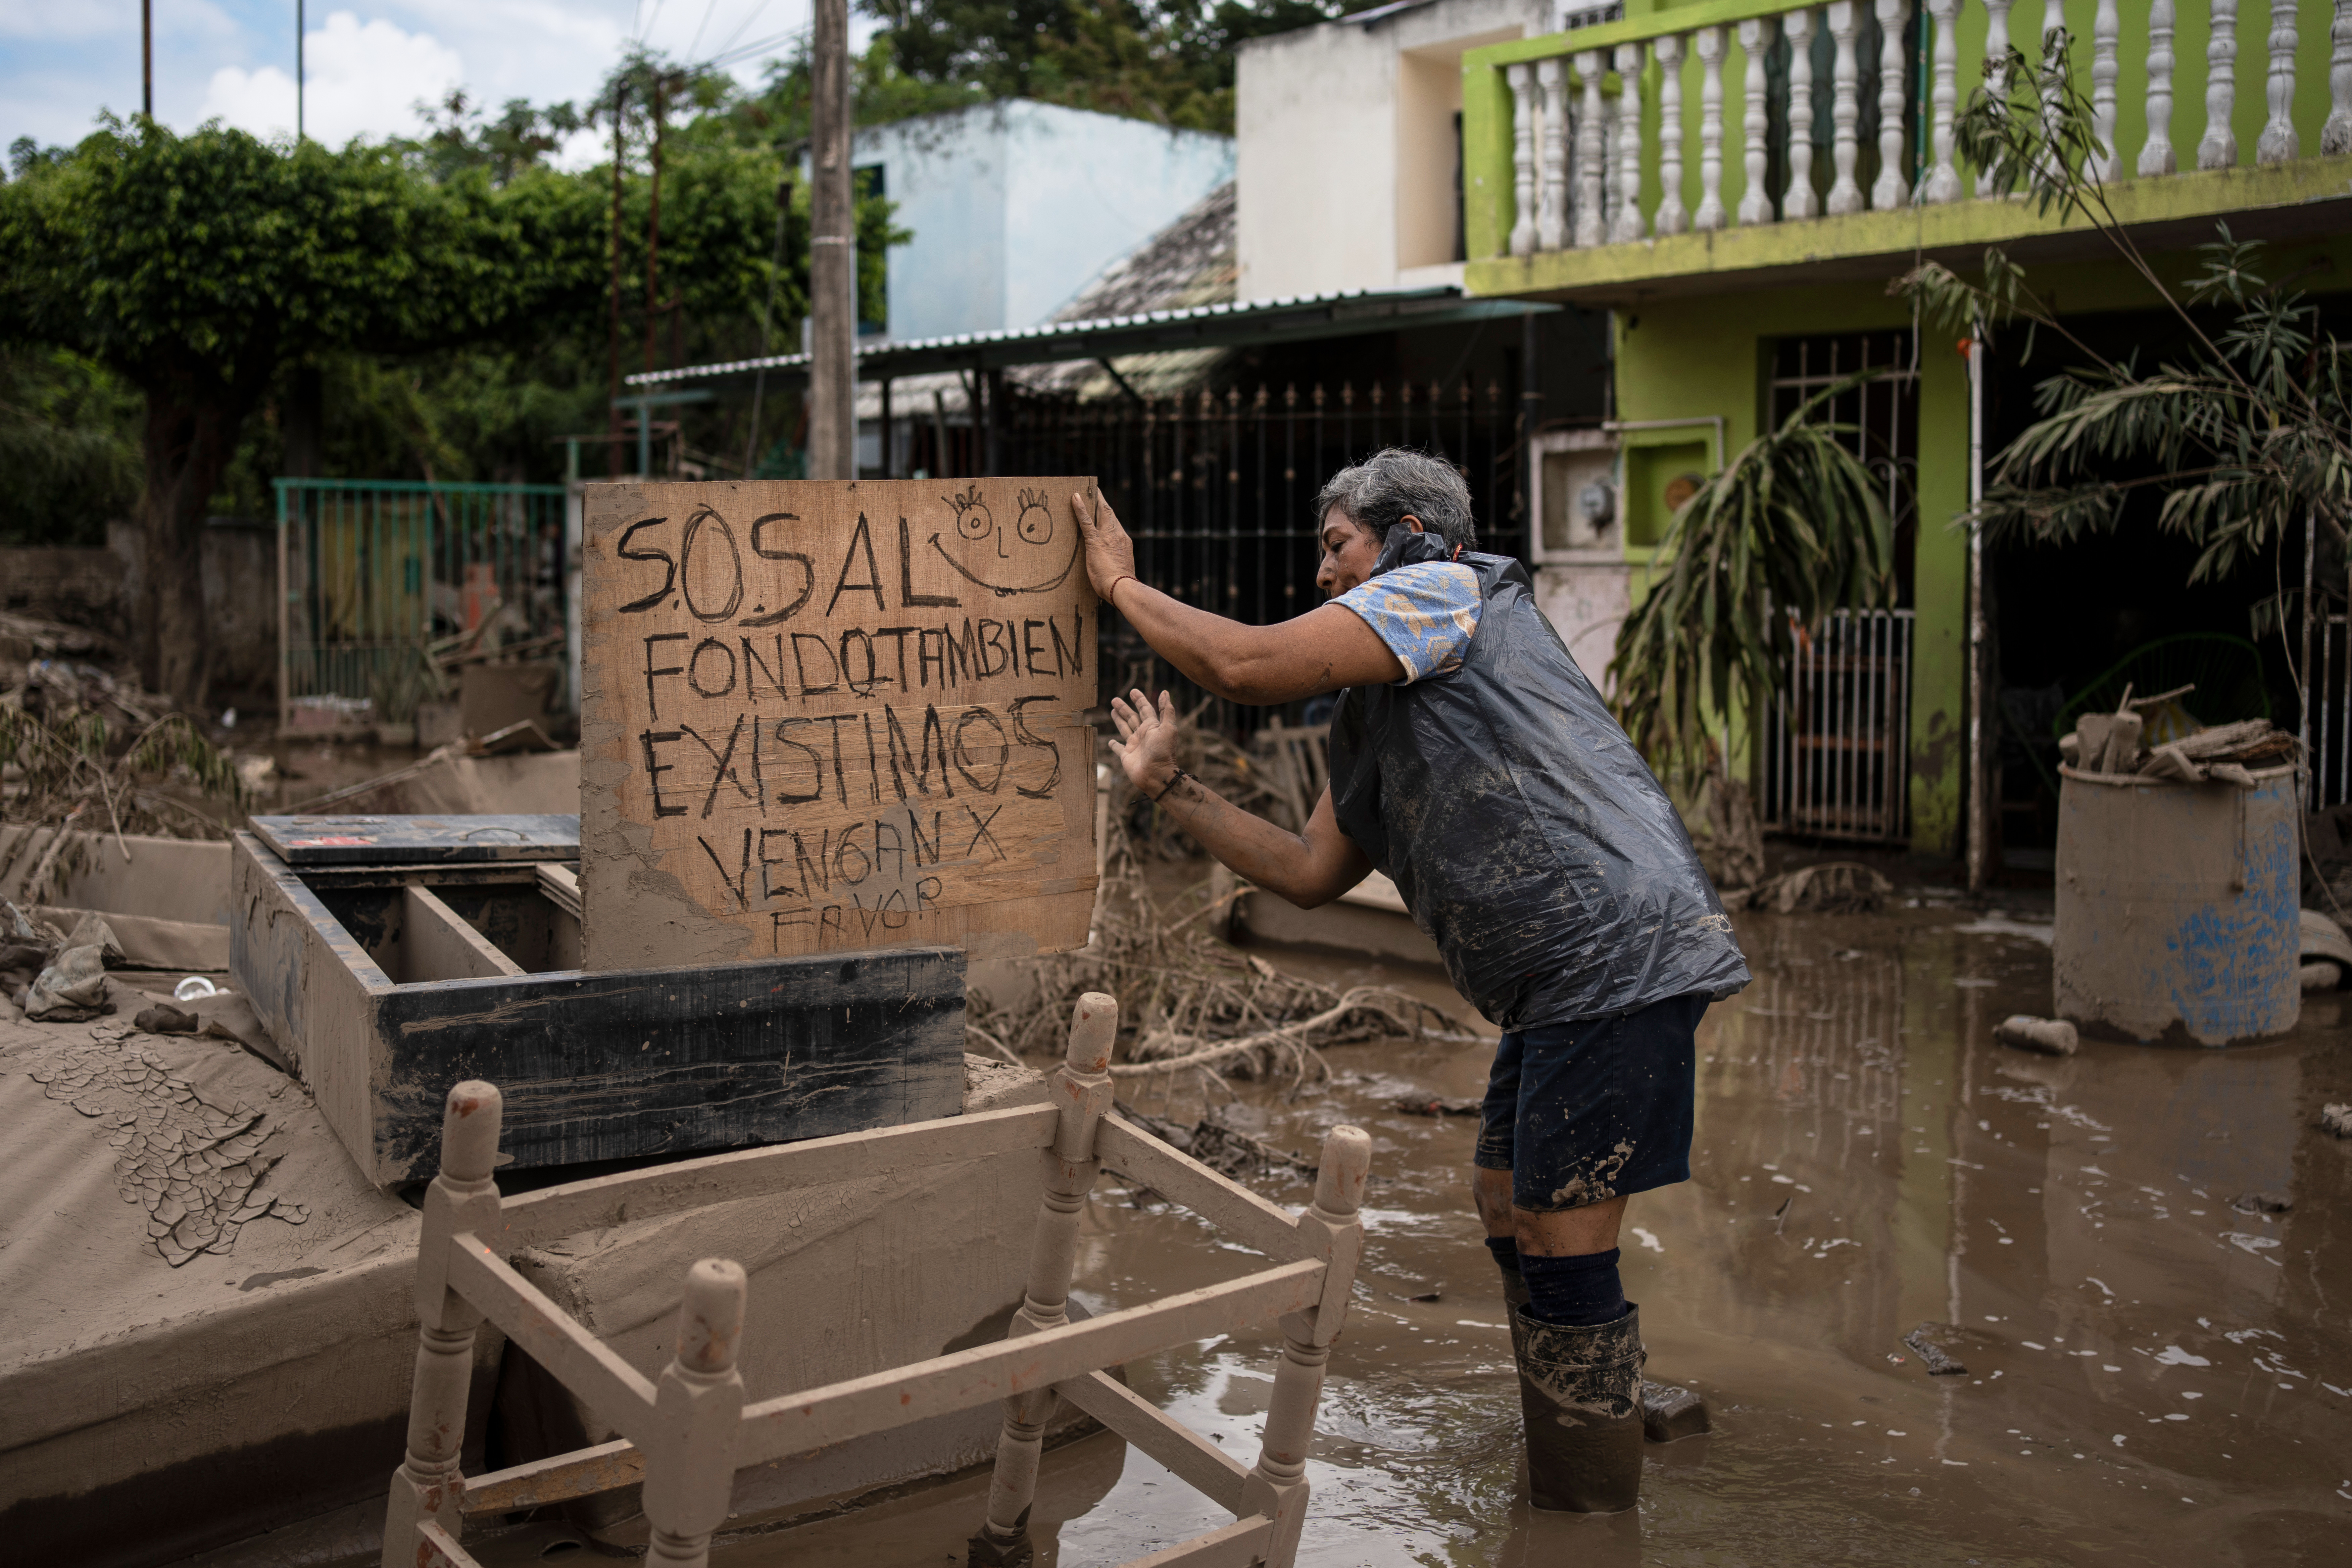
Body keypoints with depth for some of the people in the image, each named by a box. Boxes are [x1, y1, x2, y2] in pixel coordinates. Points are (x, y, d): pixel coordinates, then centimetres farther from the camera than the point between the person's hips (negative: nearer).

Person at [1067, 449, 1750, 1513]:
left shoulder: (1444, 589, -5)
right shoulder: (1379, 721, 23)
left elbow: (1248, 667, -15)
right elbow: (1309, 873, 20)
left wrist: (1122, 587, 0)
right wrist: (1168, 789, 20)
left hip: (1620, 957, -11)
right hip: (1559, 986, 11)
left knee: (1561, 1244, -6)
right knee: (1508, 1217, 18)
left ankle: (1590, 1518, 6)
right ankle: (1563, 1475, 33)